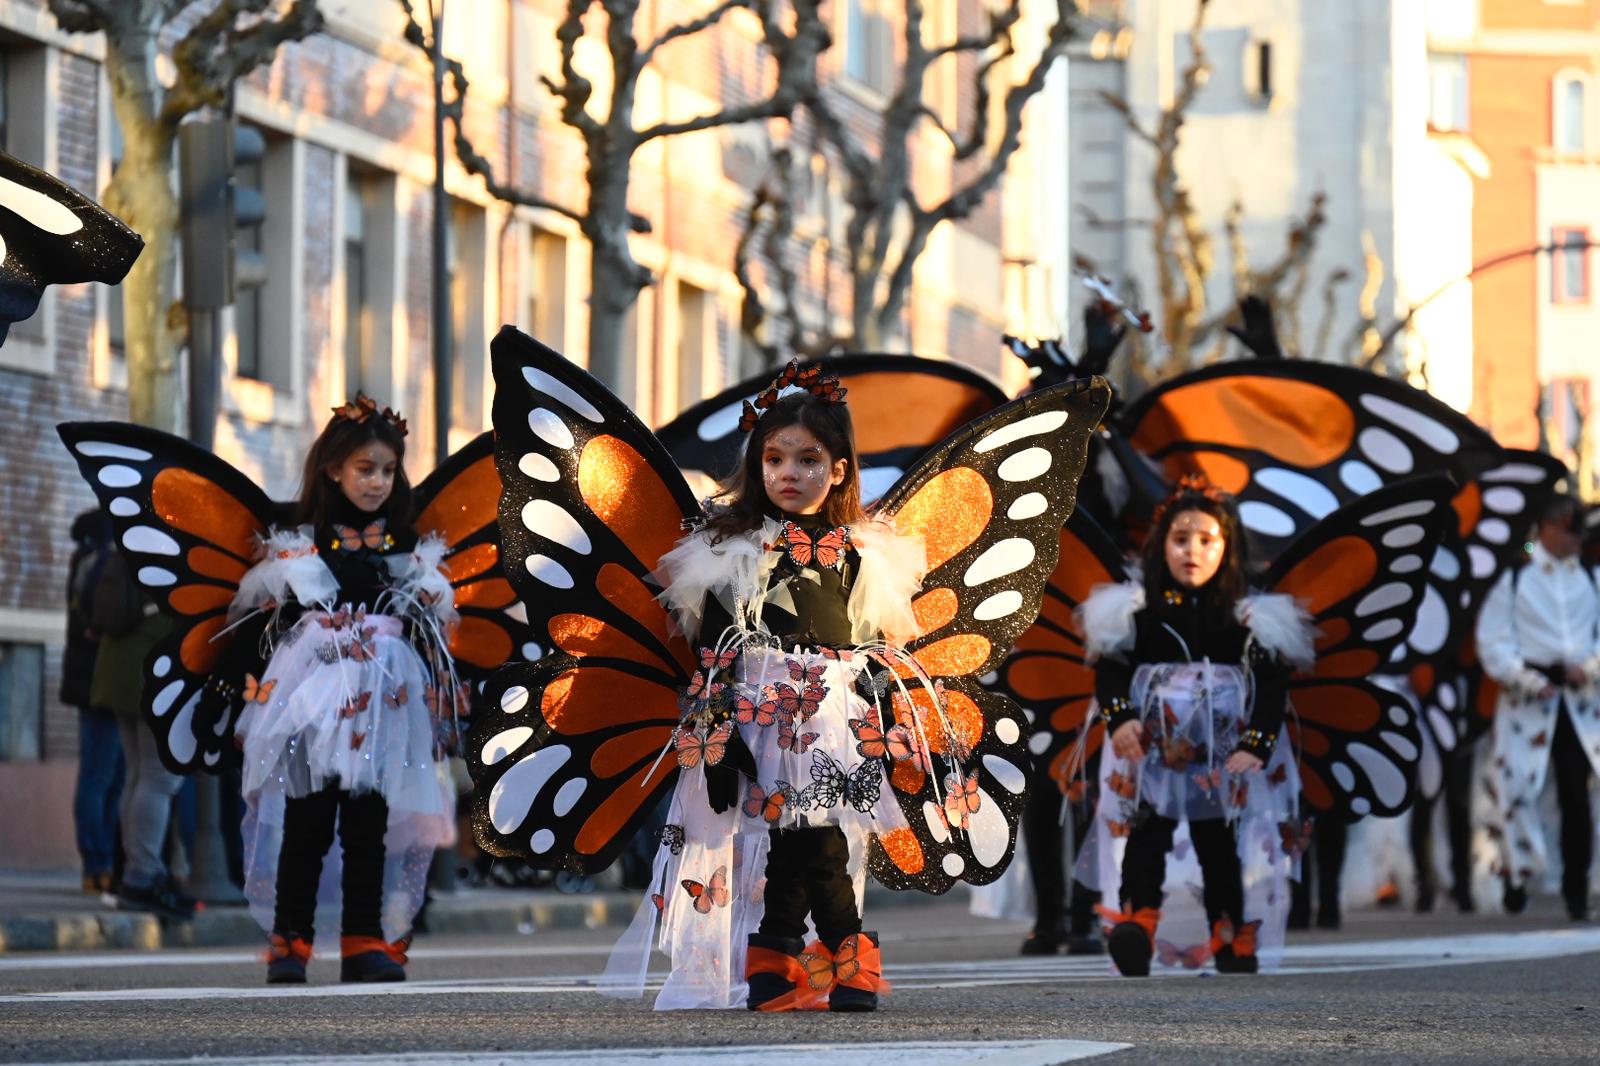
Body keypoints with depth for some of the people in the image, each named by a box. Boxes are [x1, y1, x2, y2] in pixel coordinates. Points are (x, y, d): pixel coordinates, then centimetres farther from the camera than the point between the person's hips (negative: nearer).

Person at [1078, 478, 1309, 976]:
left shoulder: (1250, 617, 0)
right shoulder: (1137, 611, 1)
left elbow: (1271, 687, -2)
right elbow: (1110, 670, -1)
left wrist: (1256, 747, -14)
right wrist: (1119, 719, -19)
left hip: (1222, 756, 1)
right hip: (1151, 753, -1)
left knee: (1221, 849, 6)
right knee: (1146, 840, -13)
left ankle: (1235, 951, 9)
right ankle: (1133, 929, -24)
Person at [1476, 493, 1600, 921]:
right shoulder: (1514, 579, 0)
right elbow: (1493, 642, -4)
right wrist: (1527, 679, -14)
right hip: (1527, 700, -2)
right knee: (1518, 785, -5)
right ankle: (1517, 873, 11)